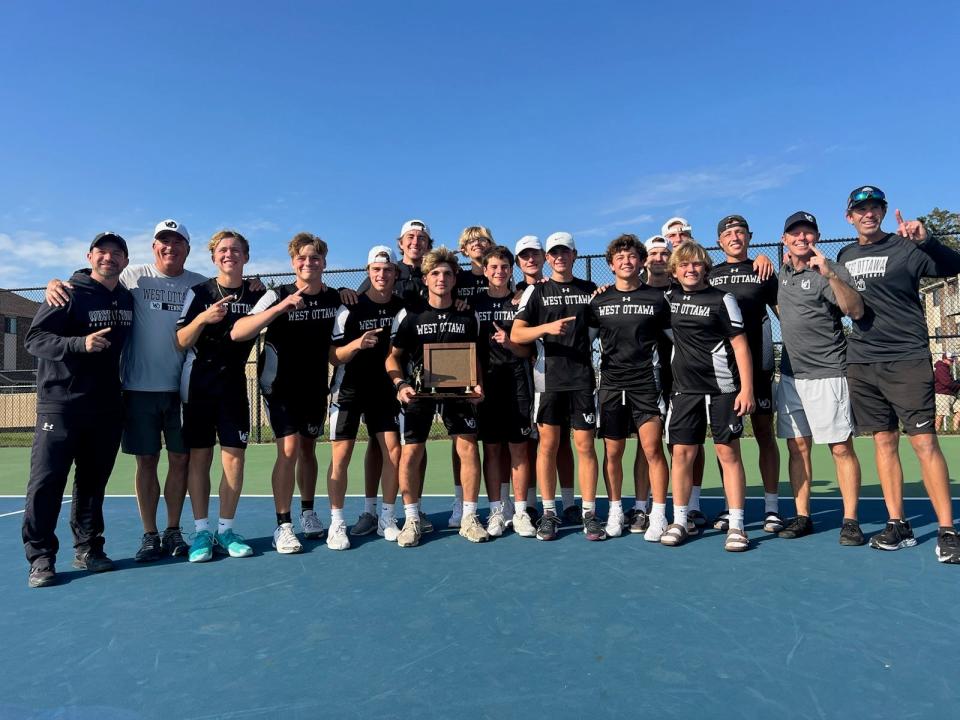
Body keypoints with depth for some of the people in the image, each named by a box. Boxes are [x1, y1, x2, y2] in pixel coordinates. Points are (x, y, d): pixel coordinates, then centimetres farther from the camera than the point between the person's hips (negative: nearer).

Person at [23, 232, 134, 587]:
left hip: (107, 406, 5)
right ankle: (40, 557, 5)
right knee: (47, 480, -4)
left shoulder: (127, 299, 10)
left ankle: (87, 548, 20)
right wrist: (80, 343, -25)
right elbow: (34, 337, -11)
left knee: (93, 481, 10)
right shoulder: (70, 293, -6)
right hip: (61, 402, -5)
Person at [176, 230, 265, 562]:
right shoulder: (199, 292, 1)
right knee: (199, 456, 2)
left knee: (234, 456, -1)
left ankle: (225, 530, 12)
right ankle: (201, 532, 11)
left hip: (234, 384, 1)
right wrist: (201, 319, -20)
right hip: (198, 384, -1)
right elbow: (181, 342, -2)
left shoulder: (257, 294, 4)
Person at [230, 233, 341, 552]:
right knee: (289, 448, -13)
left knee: (308, 448, 12)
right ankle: (283, 526, -1)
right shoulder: (277, 296, -14)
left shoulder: (335, 298, -2)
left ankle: (308, 513, 30)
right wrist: (282, 307, -35)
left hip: (315, 386, 4)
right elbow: (237, 333, -27)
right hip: (280, 385, -4)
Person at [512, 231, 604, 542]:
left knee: (585, 444, 1)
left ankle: (589, 513, 11)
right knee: (548, 444, 2)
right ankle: (549, 513, 13)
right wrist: (547, 327, -18)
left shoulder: (590, 290, 12)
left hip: (582, 378, 1)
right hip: (548, 377, -1)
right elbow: (516, 334, -3)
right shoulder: (536, 291, 6)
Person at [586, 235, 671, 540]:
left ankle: (659, 516, 7)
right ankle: (615, 512, 22)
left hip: (646, 383, -2)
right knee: (613, 452, 7)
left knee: (652, 449, -5)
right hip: (611, 383, 2)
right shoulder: (598, 300, 8)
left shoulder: (656, 297, 4)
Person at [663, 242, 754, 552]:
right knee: (682, 453, 3)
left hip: (723, 388, -3)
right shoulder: (669, 298, 9)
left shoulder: (722, 299, -2)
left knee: (728, 453, 0)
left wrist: (747, 388, -11)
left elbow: (740, 344, -4)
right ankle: (679, 521, 13)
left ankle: (736, 525, 7)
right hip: (684, 389, 3)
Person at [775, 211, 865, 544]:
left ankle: (850, 520, 7)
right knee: (797, 447, 8)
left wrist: (829, 274, -32)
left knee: (841, 448, -2)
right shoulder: (783, 273, 13)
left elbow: (856, 311, -21)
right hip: (790, 375, 6)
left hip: (827, 374, -6)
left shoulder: (830, 271, -6)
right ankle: (802, 517, 15)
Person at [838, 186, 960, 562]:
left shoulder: (905, 248, -1)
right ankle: (898, 525, 12)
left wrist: (925, 240, -32)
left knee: (924, 441, -7)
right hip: (861, 362, 4)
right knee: (883, 441, 6)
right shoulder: (845, 256, 14)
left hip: (907, 359, -4)